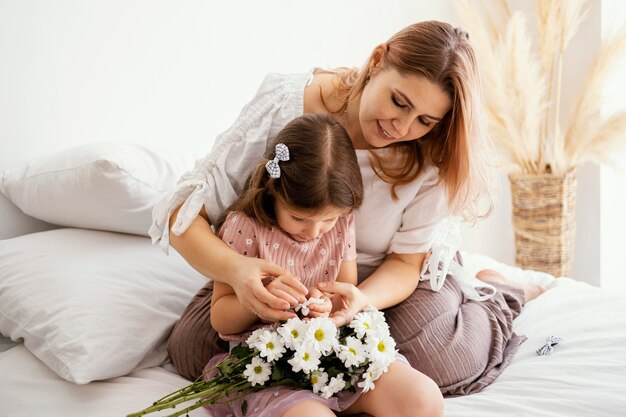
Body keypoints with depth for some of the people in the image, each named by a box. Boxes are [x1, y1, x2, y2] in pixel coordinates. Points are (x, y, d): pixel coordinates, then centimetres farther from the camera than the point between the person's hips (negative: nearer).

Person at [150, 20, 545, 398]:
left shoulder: (432, 154, -27)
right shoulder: (285, 104, -30)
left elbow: (405, 261, -18)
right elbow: (184, 212, -29)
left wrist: (363, 300, -42)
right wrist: (235, 267, -51)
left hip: (385, 276, -1)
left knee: (443, 366, -26)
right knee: (190, 349, -15)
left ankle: (496, 291, 9)